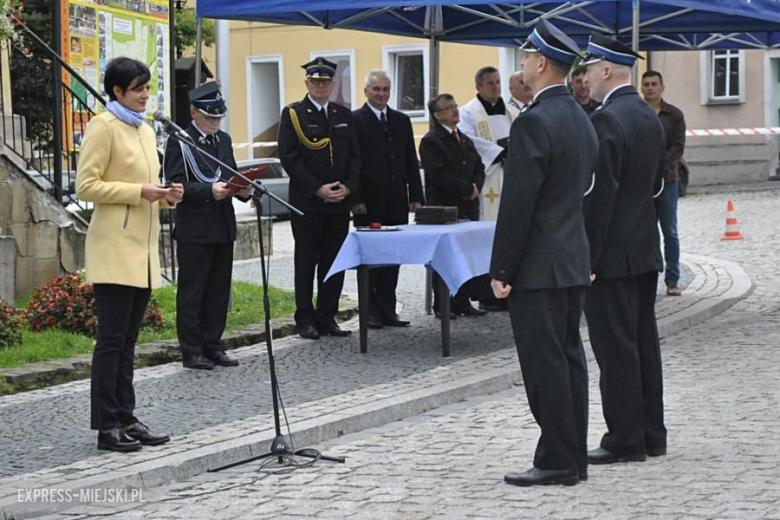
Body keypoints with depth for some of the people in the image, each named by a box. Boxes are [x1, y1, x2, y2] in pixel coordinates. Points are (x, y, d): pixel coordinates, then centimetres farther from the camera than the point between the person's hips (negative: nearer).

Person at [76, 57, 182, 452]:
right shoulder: (104, 127, -7)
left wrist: (165, 195, 4)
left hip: (143, 249, 8)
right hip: (115, 249, -8)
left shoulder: (145, 131, 17)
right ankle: (106, 426, -3)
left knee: (127, 340, 11)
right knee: (111, 339, -6)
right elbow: (86, 186, -13)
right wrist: (138, 192, -18)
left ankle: (125, 419, 15)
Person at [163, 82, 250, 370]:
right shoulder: (179, 142, -6)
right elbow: (176, 185, -13)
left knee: (219, 291, 10)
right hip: (194, 230, -7)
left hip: (223, 227, 7)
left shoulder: (224, 140, 16)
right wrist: (209, 190, -26)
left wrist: (242, 189, -1)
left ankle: (212, 346, 18)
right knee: (191, 292, -1)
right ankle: (191, 351, 3)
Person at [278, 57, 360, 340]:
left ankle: (327, 317, 11)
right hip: (307, 202, -4)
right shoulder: (293, 114, -1)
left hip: (340, 202, 4)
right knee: (306, 261, 2)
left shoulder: (344, 115, 14)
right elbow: (289, 158, -9)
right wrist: (318, 189, -14)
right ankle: (305, 319, 7)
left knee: (335, 261, 5)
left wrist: (348, 187, -4)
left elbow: (354, 155, 13)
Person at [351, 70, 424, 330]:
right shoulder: (354, 120, -2)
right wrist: (356, 199, -13)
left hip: (396, 202, 5)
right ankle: (371, 310, 4)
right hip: (369, 203, -5)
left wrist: (416, 196, 7)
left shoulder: (401, 121, 15)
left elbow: (411, 161, 15)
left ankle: (387, 309, 11)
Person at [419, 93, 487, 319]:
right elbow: (439, 174, -16)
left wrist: (476, 187, -3)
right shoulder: (431, 141, -7)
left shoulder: (466, 140, 19)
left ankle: (462, 302, 12)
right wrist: (467, 189, -14)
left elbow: (479, 167, 18)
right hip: (444, 208, -7)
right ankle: (442, 305, 3)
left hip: (468, 208, 7)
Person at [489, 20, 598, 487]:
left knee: (545, 365, -5)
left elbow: (518, 204, -19)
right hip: (575, 261, 9)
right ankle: (573, 457, 16)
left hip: (538, 266, -9)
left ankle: (556, 462, -2)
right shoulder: (581, 120, 12)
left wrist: (501, 270, -14)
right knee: (569, 359, 12)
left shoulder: (534, 123, -17)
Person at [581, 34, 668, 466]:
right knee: (643, 343, 13)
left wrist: (588, 259, -18)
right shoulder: (649, 117, 12)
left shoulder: (606, 120, -17)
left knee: (615, 349, -4)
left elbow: (599, 194, -20)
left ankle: (625, 440, 0)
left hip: (612, 254, -9)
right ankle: (651, 435, 19)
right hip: (645, 250, 9)